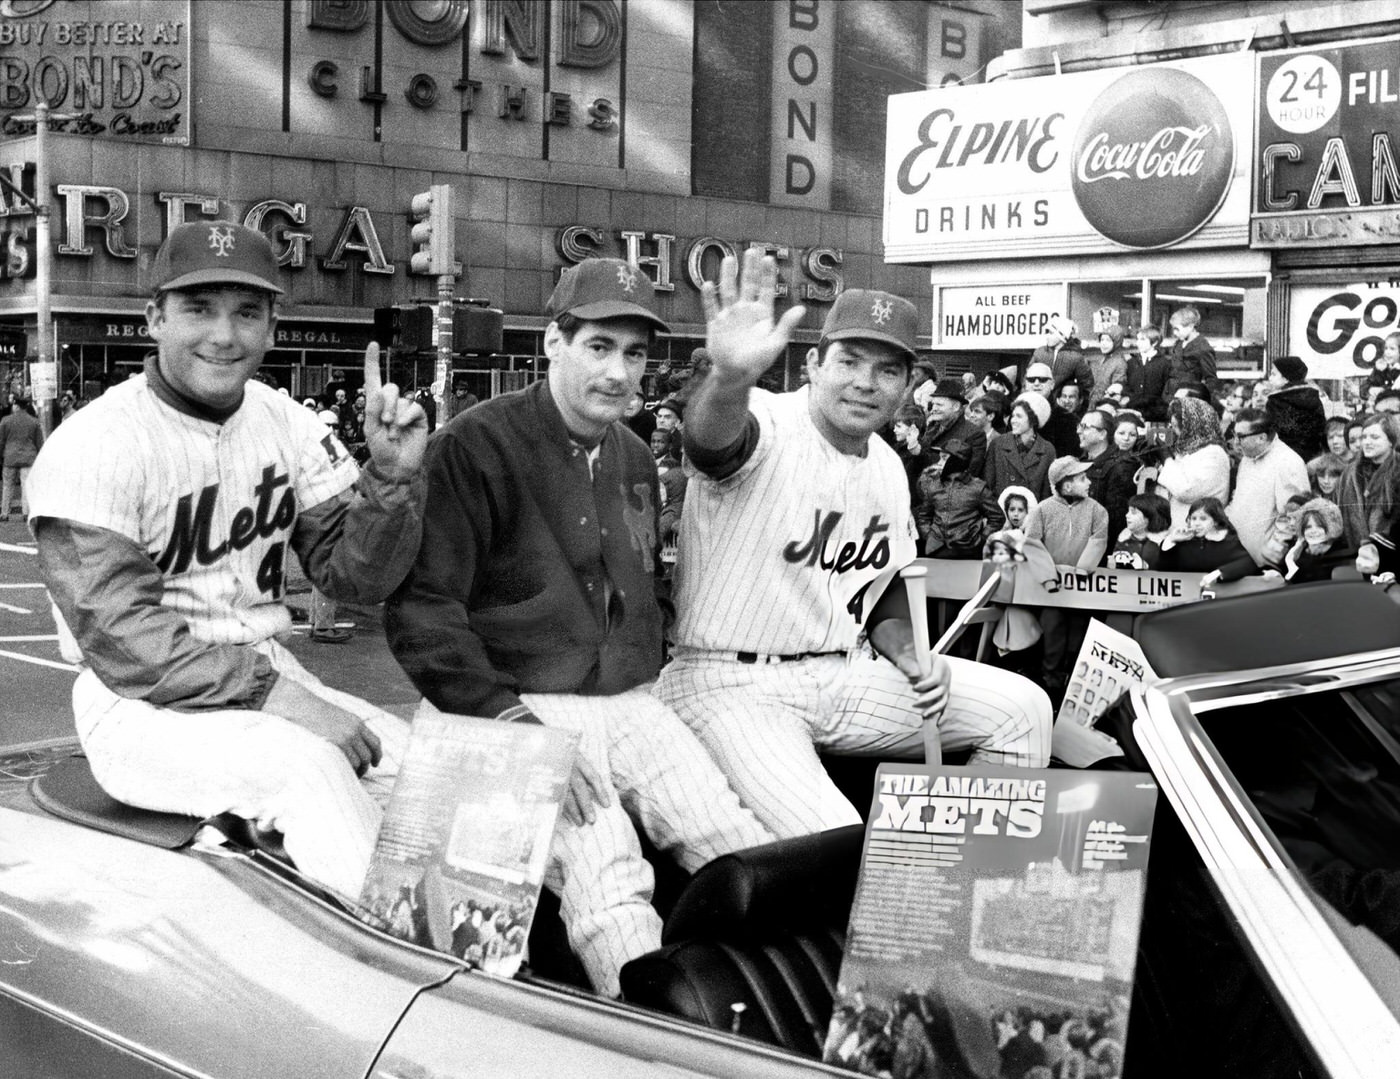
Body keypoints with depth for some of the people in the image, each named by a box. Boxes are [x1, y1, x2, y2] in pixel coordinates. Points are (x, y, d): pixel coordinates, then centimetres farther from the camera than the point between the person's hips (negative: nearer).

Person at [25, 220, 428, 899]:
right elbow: (117, 630, -20)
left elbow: (354, 576, 2)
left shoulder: (285, 422, 6)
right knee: (307, 766, -31)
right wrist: (270, 693, -28)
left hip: (265, 674, 6)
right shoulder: (92, 445, -12)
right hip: (140, 705, -6)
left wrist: (391, 477, -17)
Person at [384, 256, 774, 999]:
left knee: (747, 854, -14)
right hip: (516, 702, -7)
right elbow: (419, 607, -12)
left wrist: (643, 677, 16)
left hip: (626, 701, 7)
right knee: (604, 880, -29)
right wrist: (506, 715, -19)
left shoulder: (634, 458, 18)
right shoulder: (476, 445, -6)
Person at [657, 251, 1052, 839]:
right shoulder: (766, 427, -15)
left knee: (1022, 710, 2)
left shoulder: (888, 468, 9)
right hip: (733, 682, -7)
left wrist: (906, 652, 0)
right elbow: (714, 440, -41)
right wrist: (731, 377, -64)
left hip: (843, 675, 8)